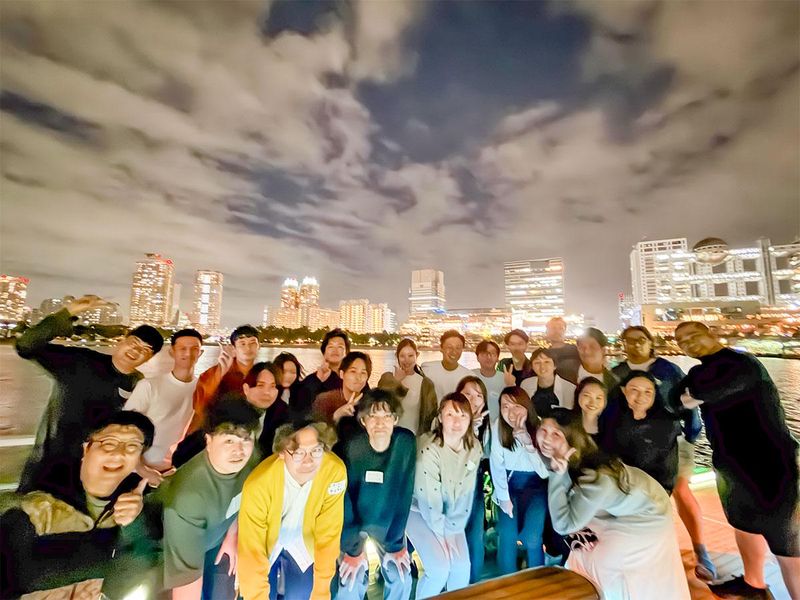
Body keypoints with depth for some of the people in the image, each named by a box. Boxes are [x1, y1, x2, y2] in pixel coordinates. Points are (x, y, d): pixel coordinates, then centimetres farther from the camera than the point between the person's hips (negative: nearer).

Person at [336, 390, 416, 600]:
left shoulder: (406, 443, -24)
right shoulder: (352, 448, -27)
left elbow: (404, 494, -17)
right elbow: (345, 500, -19)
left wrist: (396, 544, -13)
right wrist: (352, 548, -18)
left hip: (388, 522, 2)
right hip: (353, 522, -1)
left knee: (401, 578, 0)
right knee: (352, 581, -8)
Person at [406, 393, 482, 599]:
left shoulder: (474, 447, -14)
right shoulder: (429, 449, -31)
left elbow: (466, 492, -8)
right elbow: (428, 499, -23)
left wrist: (452, 528, -9)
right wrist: (441, 533, -12)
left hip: (449, 512, 5)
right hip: (418, 510, -4)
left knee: (462, 567, -1)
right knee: (439, 568, -10)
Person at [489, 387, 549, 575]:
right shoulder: (497, 427, -16)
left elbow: (544, 471, -26)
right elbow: (496, 465, -7)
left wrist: (524, 438, -37)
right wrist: (504, 497, -9)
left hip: (536, 484, -1)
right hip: (509, 483, 1)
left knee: (531, 538, -16)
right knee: (507, 535, -13)